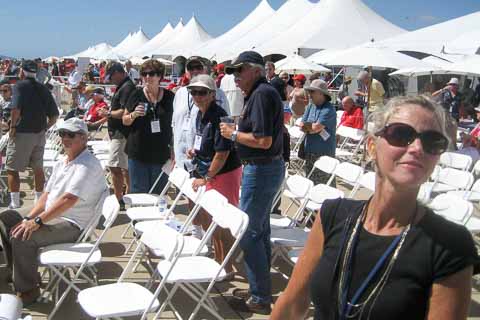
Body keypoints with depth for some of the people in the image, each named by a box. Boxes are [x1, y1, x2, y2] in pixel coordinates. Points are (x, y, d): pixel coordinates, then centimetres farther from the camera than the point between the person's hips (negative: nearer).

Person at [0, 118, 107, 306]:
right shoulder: (61, 163, 14)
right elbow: (47, 195, 14)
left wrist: (37, 221, -25)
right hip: (51, 217, 10)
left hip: (72, 225, -10)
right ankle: (18, 273, 20)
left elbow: (68, 199, -27)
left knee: (22, 237, -27)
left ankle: (27, 290, -9)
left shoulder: (87, 165, -18)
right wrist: (28, 218, 0)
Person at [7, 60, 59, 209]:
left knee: (12, 169, 3)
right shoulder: (43, 88, 9)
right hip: (40, 134, 6)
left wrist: (13, 126, -11)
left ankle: (14, 203, 0)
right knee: (38, 169, 15)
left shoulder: (20, 86, -8)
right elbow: (54, 115, 8)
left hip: (22, 134, -6)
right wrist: (44, 128, 12)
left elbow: (16, 109, -23)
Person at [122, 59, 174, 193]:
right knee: (138, 192, 4)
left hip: (161, 153, 1)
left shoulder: (169, 97, 3)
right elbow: (124, 120, 7)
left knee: (158, 194, 8)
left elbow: (174, 124, 9)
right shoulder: (137, 95, 1)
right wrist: (134, 115, -15)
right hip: (138, 152, 0)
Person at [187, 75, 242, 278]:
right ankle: (218, 260, 35)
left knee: (222, 224, -1)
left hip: (224, 174, -9)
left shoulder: (218, 116, -20)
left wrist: (207, 178, -15)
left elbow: (222, 152, -22)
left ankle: (227, 269, 14)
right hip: (207, 173, 9)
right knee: (206, 219, 18)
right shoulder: (200, 115, 7)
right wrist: (196, 152, 4)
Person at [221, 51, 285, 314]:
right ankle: (260, 288, 29)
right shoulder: (259, 93, 14)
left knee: (249, 232, -3)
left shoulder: (262, 94, -18)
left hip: (261, 170, -11)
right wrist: (236, 132, 10)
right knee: (260, 230, 17)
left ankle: (260, 298, 7)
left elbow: (263, 140, -24)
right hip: (266, 167, 11)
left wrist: (233, 134, -12)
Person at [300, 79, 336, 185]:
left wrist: (306, 126, -3)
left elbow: (316, 128, -22)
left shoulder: (328, 110, -15)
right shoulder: (310, 107, 10)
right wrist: (312, 126, -14)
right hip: (309, 151, 8)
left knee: (322, 184, -4)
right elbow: (301, 125, 4)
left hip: (324, 153, -8)